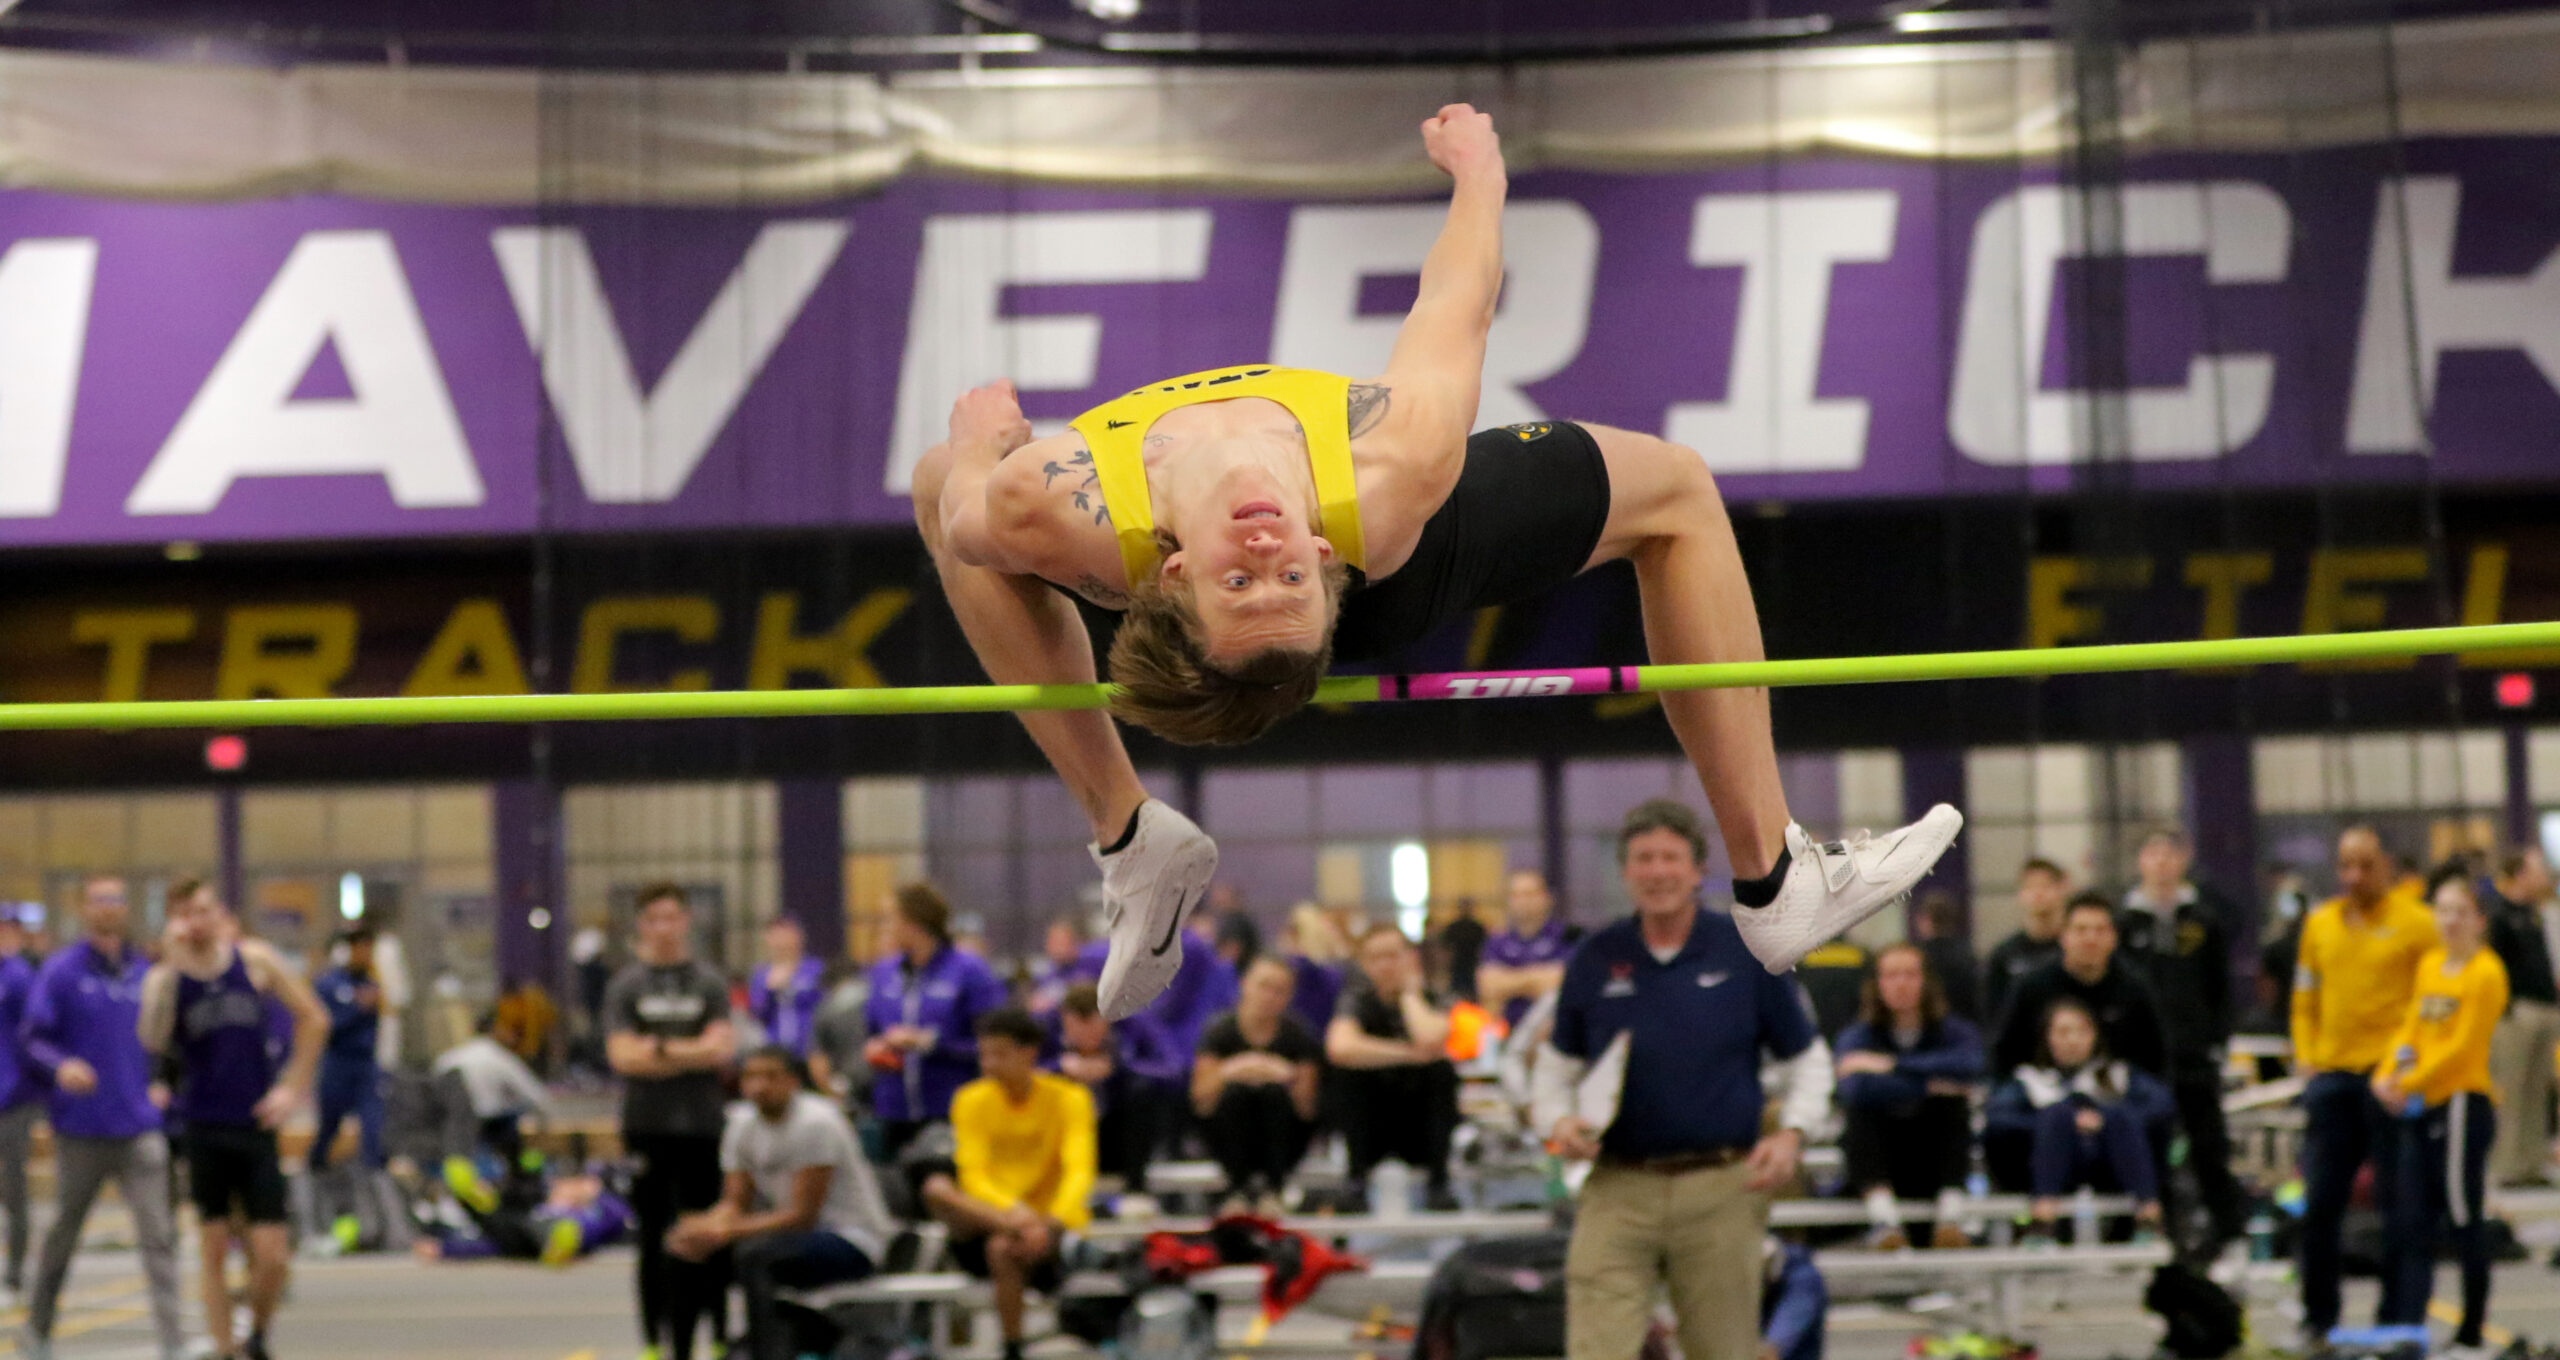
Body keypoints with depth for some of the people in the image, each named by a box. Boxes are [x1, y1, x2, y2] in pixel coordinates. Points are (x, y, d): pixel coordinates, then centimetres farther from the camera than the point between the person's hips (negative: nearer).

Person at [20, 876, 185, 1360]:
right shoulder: (60, 971, -2)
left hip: (139, 1129, 2)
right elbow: (32, 1037, -6)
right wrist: (59, 1066, -24)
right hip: (80, 1131, -2)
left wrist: (162, 1084, 8)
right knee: (64, 1231, 12)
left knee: (157, 1233, -8)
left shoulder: (144, 972, 9)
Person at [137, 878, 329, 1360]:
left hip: (256, 1124, 1)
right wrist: (172, 963, -23)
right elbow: (152, 1040, -21)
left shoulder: (254, 960, 1)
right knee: (214, 1248, 1)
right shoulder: (164, 976, -3)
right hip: (202, 1126, -1)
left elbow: (313, 1017, 9)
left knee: (272, 1254, -3)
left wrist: (293, 1087, 2)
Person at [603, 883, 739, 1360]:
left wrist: (658, 1049, -8)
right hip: (646, 1127, 0)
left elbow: (721, 1049, -5)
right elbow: (623, 1056, -5)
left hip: (701, 1127, 0)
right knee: (652, 1239, 5)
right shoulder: (626, 986, 5)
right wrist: (692, 1053, -8)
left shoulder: (710, 985, 5)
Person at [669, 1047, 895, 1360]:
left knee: (755, 1255, -32)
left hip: (854, 1241, -9)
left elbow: (803, 1216, -22)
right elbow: (736, 1202, 3)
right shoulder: (744, 1125, 4)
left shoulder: (815, 1123, -19)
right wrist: (705, 1228, -21)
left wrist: (727, 1231, -29)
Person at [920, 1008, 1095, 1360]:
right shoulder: (972, 1101, 1)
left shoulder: (1069, 1099, -4)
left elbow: (1078, 1170, -16)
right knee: (936, 1187, -28)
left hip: (1056, 1228, -2)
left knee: (1004, 1249, -37)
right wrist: (1012, 1211, -32)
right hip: (987, 1216, 2)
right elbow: (973, 1174, -11)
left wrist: (1053, 1223, -36)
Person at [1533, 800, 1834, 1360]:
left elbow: (1807, 1057, 10)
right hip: (1618, 1188, 1)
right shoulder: (1596, 959, 6)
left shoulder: (1746, 952, 2)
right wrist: (1557, 1120, -3)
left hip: (1721, 1188, 0)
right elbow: (1558, 1062, 17)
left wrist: (1791, 1133, -6)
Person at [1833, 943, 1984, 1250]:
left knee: (1952, 1103, -24)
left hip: (1934, 1169, 1)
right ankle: (1883, 1216, -42)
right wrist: (1926, 1086, -24)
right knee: (1860, 1109, -27)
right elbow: (1856, 1087, -26)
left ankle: (1951, 1212, -33)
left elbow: (1970, 1064, -27)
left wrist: (1893, 1065, -24)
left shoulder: (1952, 1030, 0)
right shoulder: (1858, 1036, -2)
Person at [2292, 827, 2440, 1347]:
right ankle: (2319, 1318, 12)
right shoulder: (2320, 924, 12)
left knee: (2399, 1206, 1)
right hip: (2331, 1075, 4)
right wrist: (2305, 1056, 6)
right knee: (2320, 1203, 3)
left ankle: (2397, 1317, 8)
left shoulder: (2416, 922, -2)